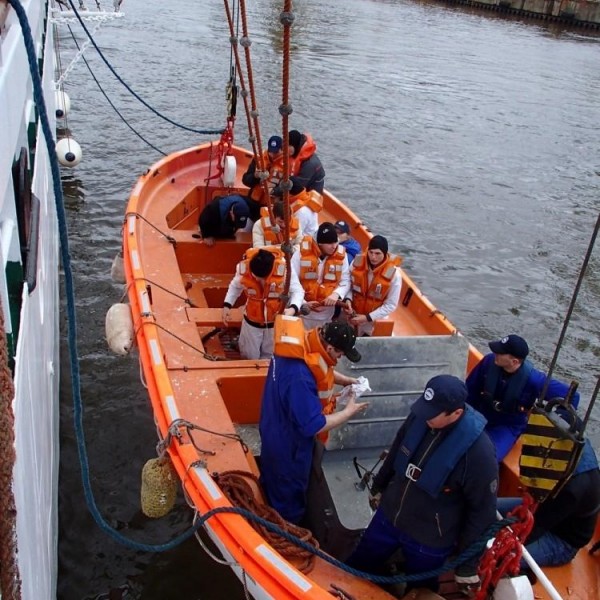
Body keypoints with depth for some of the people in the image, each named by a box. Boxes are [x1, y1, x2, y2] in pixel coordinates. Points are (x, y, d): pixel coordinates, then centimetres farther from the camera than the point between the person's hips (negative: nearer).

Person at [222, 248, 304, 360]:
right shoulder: (243, 267, -22)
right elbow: (235, 286, -1)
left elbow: (297, 291, -19)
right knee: (249, 356, 21)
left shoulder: (284, 268, -30)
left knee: (270, 358, 19)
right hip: (252, 321, 1)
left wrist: (293, 308, -38)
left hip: (276, 321, -1)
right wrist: (227, 305, -14)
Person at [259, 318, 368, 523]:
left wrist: (345, 380, -4)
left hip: (278, 433, 10)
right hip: (288, 446, -10)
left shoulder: (301, 346, -14)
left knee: (274, 489, 34)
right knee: (289, 501, 19)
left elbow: (320, 369, 9)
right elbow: (313, 426, -33)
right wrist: (349, 412, -23)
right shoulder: (299, 378, -43)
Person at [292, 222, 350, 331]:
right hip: (303, 310, -2)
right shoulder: (302, 253, -13)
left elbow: (345, 281, -2)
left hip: (326, 314, 2)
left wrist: (336, 294, -23)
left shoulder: (341, 255, -5)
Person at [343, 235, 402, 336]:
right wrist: (348, 299, -20)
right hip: (353, 315, 3)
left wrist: (367, 318, -22)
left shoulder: (394, 275, -22)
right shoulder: (357, 263, -14)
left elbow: (391, 305, -16)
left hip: (374, 320, -3)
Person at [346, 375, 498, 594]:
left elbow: (483, 510, -18)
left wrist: (468, 561, -9)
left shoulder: (478, 451, -31)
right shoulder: (418, 417, -16)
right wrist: (378, 487, 18)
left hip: (429, 541, -5)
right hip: (388, 516, 5)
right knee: (354, 570, 22)